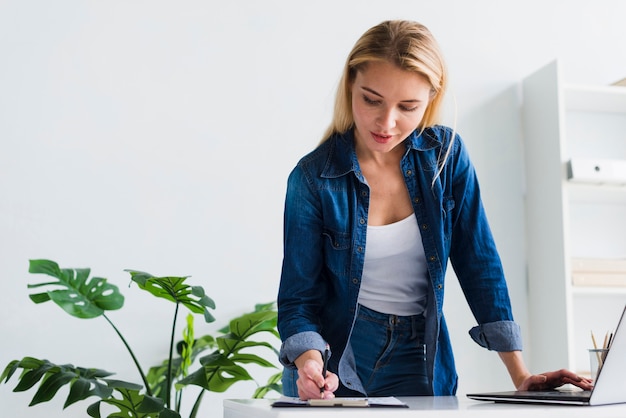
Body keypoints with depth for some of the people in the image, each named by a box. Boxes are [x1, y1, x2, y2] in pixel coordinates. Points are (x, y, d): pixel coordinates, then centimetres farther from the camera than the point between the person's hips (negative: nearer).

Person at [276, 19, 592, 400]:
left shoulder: (447, 154, -4)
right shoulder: (313, 178, -11)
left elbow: (480, 264, -2)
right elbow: (298, 297, -8)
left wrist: (521, 375, -6)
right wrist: (308, 364, -29)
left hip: (418, 363, 1)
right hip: (335, 360, -1)